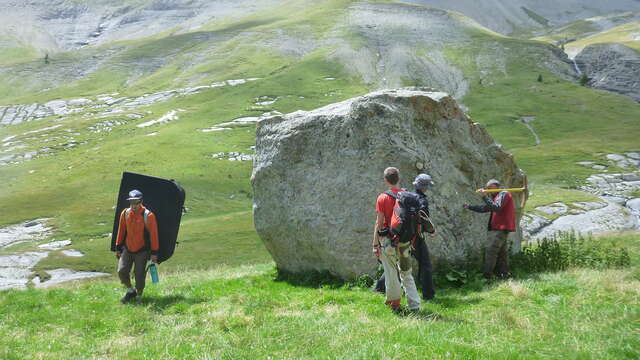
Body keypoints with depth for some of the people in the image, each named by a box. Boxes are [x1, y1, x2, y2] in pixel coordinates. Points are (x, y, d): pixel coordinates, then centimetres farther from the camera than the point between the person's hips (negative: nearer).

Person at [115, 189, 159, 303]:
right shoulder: (125, 213, -1)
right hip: (127, 249, 4)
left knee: (139, 275, -1)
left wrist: (154, 253, -10)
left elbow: (153, 235, -10)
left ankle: (139, 296, 21)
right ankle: (130, 291, 19)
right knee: (121, 271, -5)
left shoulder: (148, 215, -14)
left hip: (141, 251, -4)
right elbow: (121, 231, 10)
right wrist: (118, 248, 12)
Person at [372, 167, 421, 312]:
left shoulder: (382, 198, -10)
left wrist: (375, 244, -8)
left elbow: (379, 223, -11)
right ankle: (414, 304, 7)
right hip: (404, 240, 4)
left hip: (388, 240, -4)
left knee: (391, 273, 8)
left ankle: (394, 302, 18)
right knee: (406, 273, 12)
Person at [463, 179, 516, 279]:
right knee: (502, 252, 12)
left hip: (500, 228, -10)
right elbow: (484, 208, 21)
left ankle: (487, 275, -12)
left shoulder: (503, 194, -8)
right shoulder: (496, 196, 22)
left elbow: (496, 208, -23)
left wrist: (484, 196, -24)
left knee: (491, 250, -12)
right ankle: (504, 273, 15)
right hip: (501, 229, 10)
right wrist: (470, 207, 15)